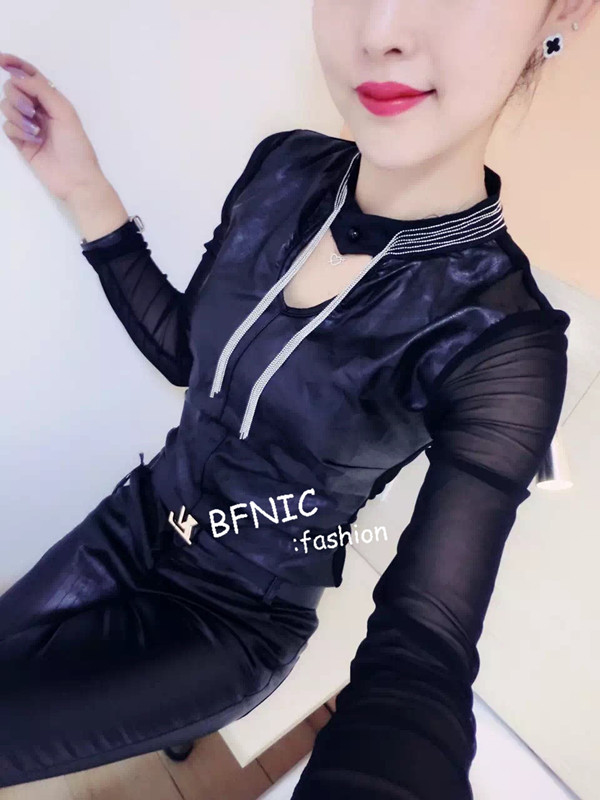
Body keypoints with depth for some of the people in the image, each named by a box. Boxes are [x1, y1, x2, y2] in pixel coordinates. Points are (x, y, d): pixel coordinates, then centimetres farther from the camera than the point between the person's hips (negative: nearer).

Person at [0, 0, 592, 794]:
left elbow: (426, 648, -26)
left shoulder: (501, 340, -25)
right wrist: (84, 190, -9)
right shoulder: (285, 168, -11)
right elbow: (184, 350, 1)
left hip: (235, 618, -4)